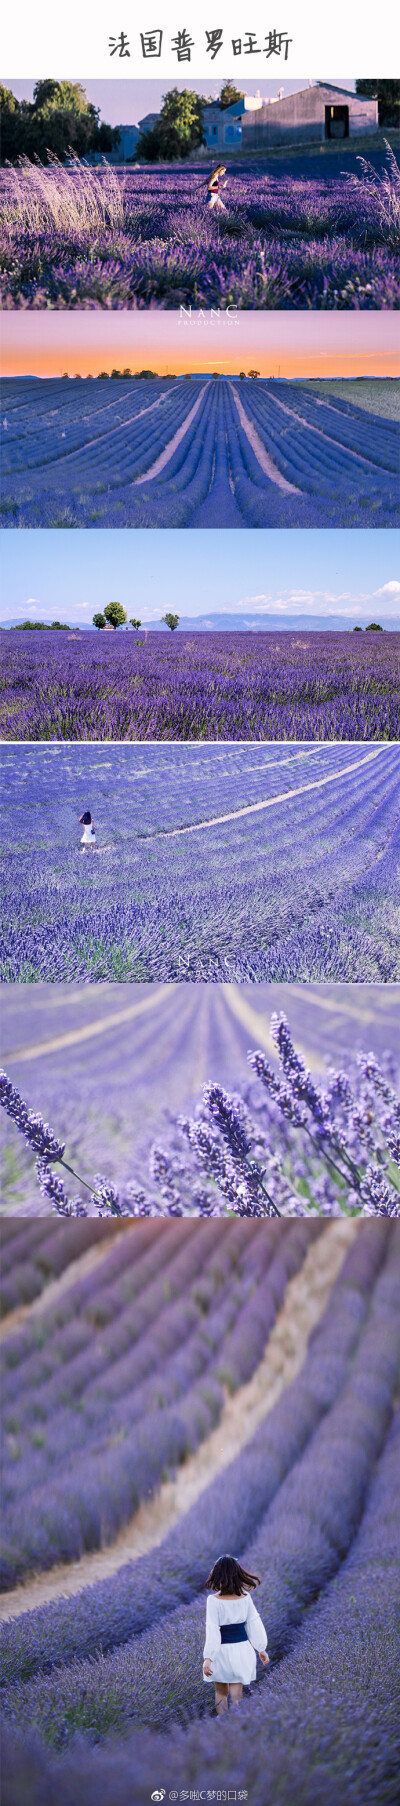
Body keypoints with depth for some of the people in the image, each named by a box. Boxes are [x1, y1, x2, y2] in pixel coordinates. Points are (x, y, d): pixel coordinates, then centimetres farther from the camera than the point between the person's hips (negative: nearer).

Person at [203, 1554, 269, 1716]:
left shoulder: (214, 1600, -16)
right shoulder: (245, 1597, -5)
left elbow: (212, 1629, -19)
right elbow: (254, 1623, 3)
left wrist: (207, 1658, -17)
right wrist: (261, 1649, 14)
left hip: (222, 1651, -2)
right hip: (241, 1649, 2)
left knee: (221, 1693, 19)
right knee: (236, 1695, 8)